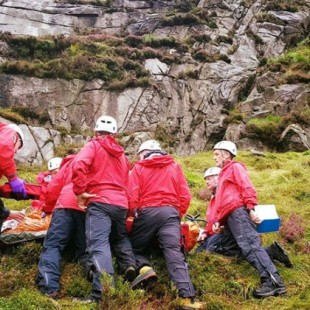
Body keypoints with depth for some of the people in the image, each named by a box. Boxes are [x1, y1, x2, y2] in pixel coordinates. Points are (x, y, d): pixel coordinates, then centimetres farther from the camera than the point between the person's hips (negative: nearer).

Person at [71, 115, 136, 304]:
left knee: (99, 244, -16)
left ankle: (101, 292, -29)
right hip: (121, 203, 6)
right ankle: (129, 264, 6)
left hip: (100, 202, -6)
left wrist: (80, 191, -7)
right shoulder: (122, 154, 24)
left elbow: (79, 165, -13)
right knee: (121, 237, 29)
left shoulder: (94, 145, 6)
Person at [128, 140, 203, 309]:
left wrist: (135, 213, 14)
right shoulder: (175, 167, 18)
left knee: (134, 247, 17)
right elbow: (185, 196, 10)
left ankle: (144, 268, -13)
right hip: (171, 213, 2)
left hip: (147, 212, -1)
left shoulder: (138, 167, 11)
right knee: (174, 252, -7)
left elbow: (132, 195, -1)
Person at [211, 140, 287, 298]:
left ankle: (274, 282, -28)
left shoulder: (235, 167, 11)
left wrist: (250, 208, -18)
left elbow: (247, 187, -6)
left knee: (249, 245, -21)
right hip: (229, 217, 9)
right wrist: (217, 221, 17)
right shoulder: (224, 173, 35)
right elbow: (220, 202, 29)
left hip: (238, 212, -9)